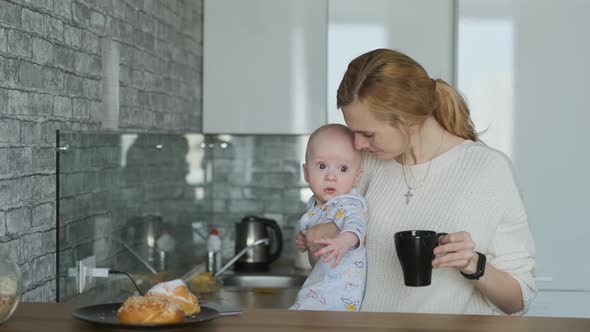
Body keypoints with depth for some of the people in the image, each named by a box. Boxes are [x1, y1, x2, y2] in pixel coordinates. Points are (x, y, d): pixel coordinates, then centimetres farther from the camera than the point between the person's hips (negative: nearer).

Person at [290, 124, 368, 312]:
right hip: (318, 285, 9)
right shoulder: (316, 204, 9)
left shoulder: (350, 204, -17)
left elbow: (355, 223, -41)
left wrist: (343, 241, -60)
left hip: (339, 292, -9)